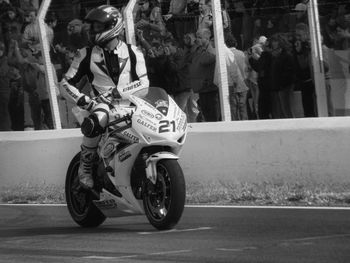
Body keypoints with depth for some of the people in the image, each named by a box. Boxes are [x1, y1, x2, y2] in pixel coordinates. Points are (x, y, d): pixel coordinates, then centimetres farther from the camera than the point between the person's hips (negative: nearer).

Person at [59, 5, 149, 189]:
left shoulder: (133, 53, 8)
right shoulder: (87, 55, 6)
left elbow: (143, 82, 0)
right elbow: (66, 83, 5)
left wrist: (122, 91, -17)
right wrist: (82, 100, -12)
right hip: (103, 104, -2)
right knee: (93, 123, -37)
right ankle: (85, 167, -17)